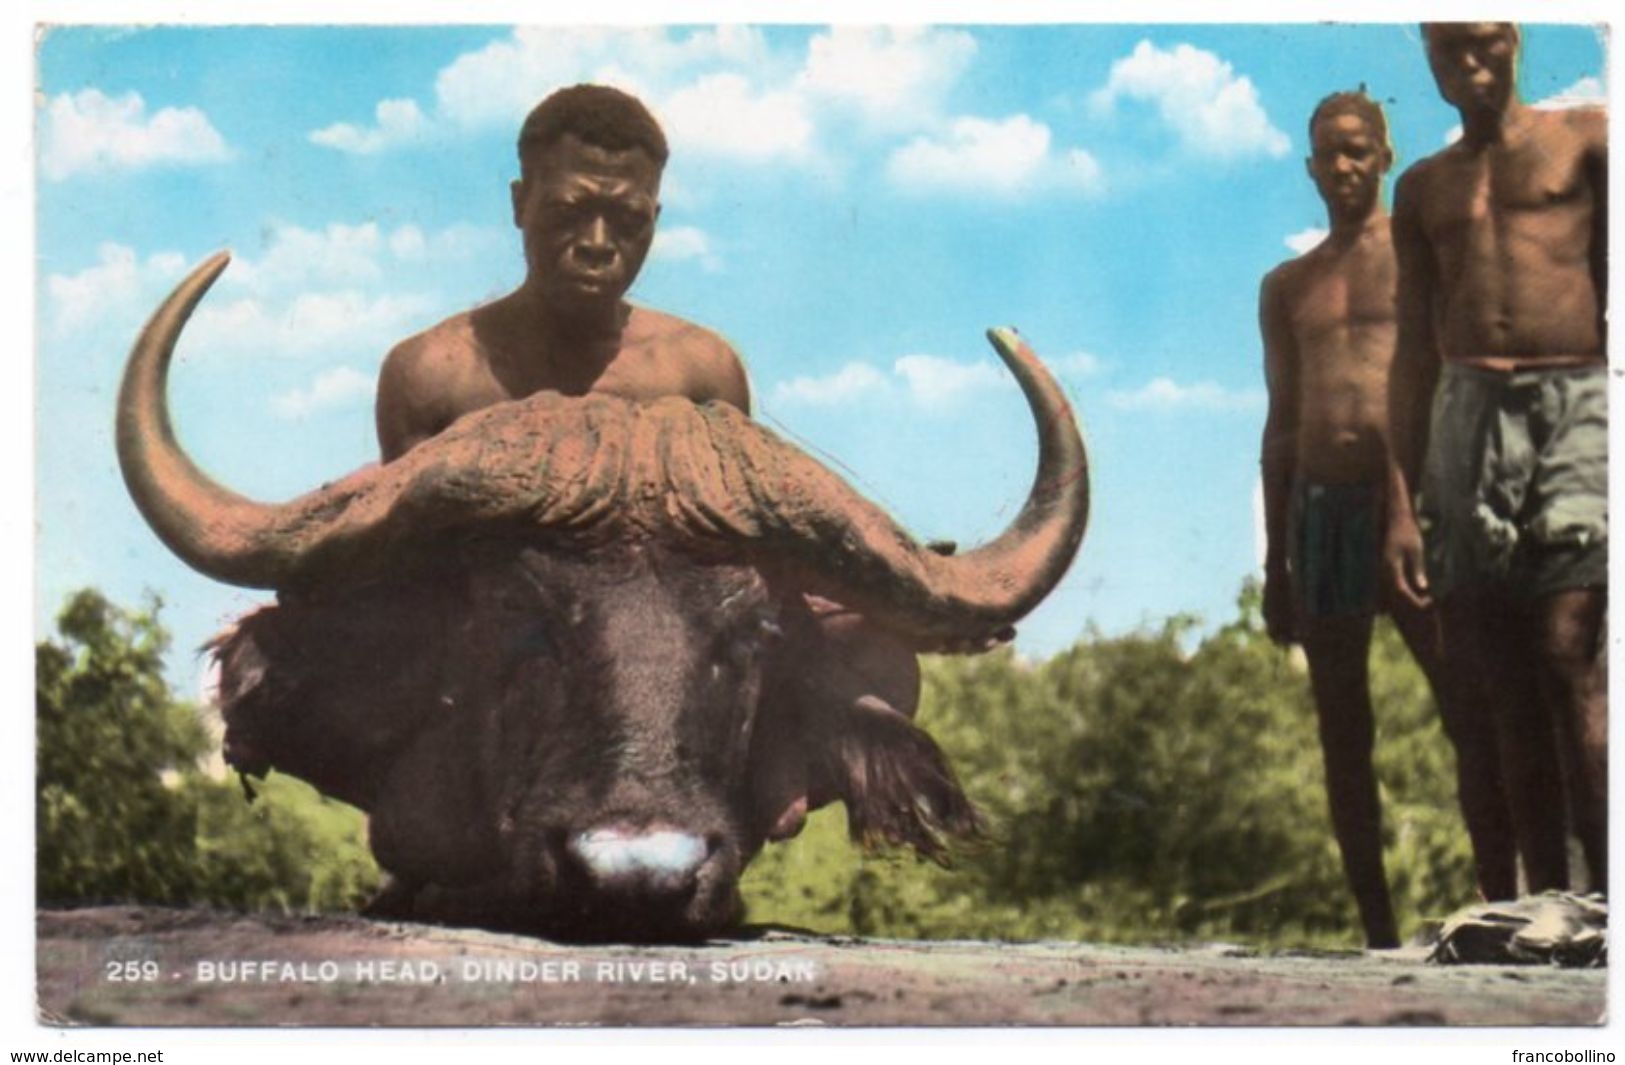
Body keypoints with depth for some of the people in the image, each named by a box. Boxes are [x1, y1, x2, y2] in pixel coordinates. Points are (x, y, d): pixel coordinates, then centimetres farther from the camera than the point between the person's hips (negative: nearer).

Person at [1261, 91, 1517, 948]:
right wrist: (1274, 565, 14)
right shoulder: (1286, 287, 19)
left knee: (1470, 715, -9)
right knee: (1343, 732, 3)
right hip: (1322, 509, 4)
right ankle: (1379, 934, 7)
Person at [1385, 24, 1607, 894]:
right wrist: (1401, 507, 9)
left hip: (1575, 404, -4)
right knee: (1504, 686, 0)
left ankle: (1606, 902, -15)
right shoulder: (1423, 188, 21)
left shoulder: (1585, 139, 10)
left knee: (1565, 653, -16)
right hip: (1467, 413, 4)